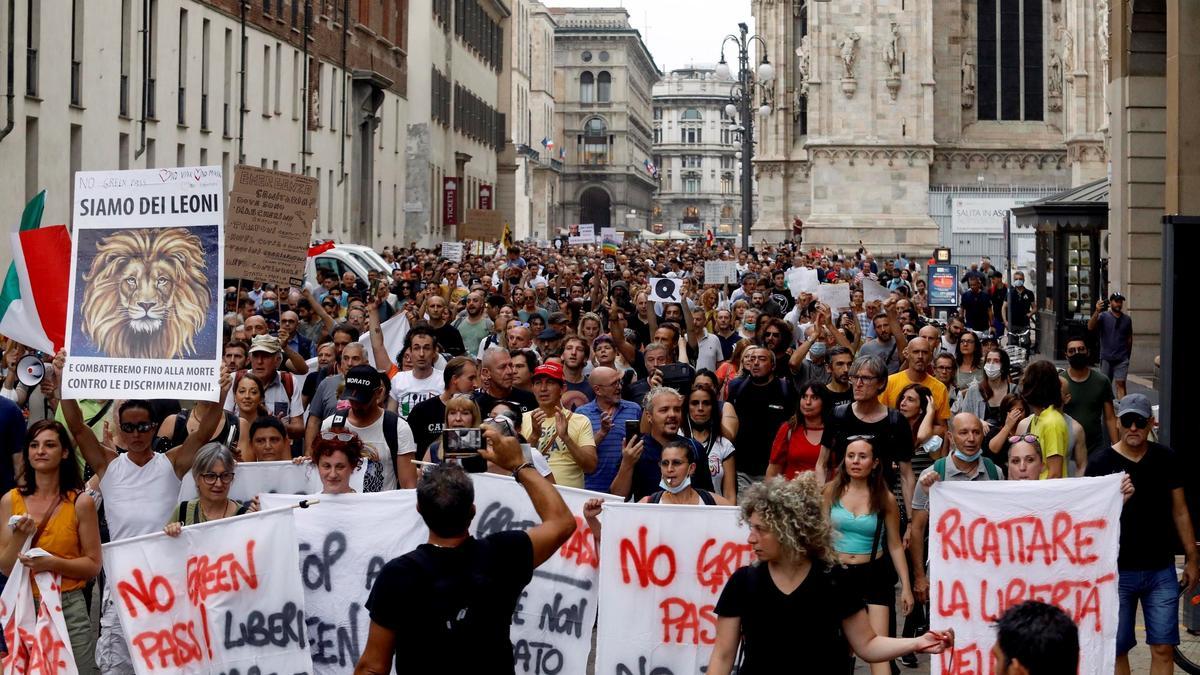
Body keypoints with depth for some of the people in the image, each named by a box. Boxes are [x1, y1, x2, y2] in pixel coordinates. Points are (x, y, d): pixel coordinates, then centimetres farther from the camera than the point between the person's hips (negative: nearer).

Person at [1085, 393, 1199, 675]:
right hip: (1117, 572, -2)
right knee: (1117, 650, 3)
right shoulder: (1101, 462, -4)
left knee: (1163, 649, 1)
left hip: (1161, 570, 2)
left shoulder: (1167, 459, 3)